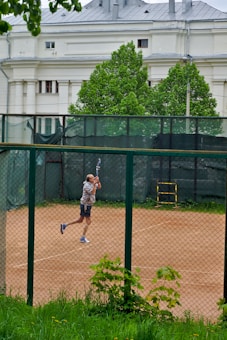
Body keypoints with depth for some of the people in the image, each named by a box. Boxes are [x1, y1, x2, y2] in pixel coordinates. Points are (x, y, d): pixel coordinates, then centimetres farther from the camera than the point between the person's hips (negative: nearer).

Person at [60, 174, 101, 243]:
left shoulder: (92, 184, 8)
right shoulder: (87, 185, -19)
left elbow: (99, 187, 15)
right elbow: (93, 192, -28)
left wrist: (98, 181, -1)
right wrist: (94, 184, -30)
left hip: (88, 205, 9)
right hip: (85, 205, -9)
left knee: (80, 220, 16)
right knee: (88, 221, -6)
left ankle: (65, 225, 20)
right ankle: (83, 238, -2)